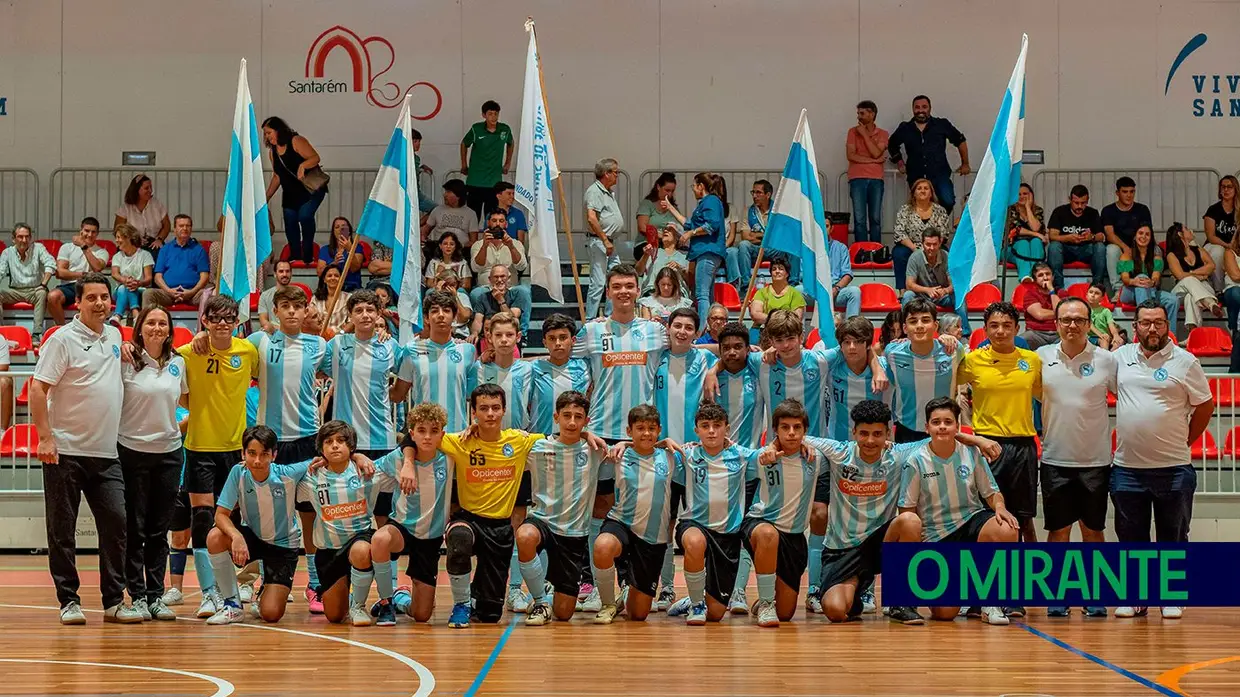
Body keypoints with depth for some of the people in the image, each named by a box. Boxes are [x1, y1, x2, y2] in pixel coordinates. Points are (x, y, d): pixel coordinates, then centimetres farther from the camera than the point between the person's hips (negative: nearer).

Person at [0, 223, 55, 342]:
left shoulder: (38, 248, 1)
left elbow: (50, 265, -12)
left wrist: (43, 284, -27)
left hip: (35, 289, -2)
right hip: (15, 291, 2)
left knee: (42, 293, -36)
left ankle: (37, 334, -41)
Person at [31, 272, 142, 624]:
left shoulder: (114, 336, 12)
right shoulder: (63, 339, -8)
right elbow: (38, 389, -12)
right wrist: (45, 437, -19)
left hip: (106, 453, 6)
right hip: (65, 451, -5)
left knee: (116, 523, -1)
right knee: (62, 530, 1)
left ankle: (114, 601, 6)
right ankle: (69, 601, 9)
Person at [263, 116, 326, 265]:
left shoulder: (296, 141, -13)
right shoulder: (272, 151, 9)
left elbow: (315, 157, -20)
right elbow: (276, 177, 16)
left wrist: (303, 166, -38)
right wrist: (266, 197, 12)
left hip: (311, 188, -7)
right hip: (291, 192, 7)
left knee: (305, 215, -23)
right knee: (290, 221, -1)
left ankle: (308, 256, -14)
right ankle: (295, 257, 10)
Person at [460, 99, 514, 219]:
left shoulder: (505, 130, -2)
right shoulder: (476, 129, -8)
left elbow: (511, 143, 21)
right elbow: (464, 144, 11)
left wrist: (508, 163, 20)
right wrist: (464, 165, 14)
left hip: (494, 183, 2)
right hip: (475, 182, -2)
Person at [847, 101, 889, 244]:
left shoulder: (882, 134, 9)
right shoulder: (853, 131, 8)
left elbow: (876, 153, -8)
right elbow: (851, 155, -3)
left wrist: (865, 134, -6)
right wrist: (874, 161, -5)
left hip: (876, 180, 1)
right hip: (858, 179, -1)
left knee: (875, 219, 0)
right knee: (859, 220, -6)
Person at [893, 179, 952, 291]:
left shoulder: (940, 211, 7)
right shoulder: (905, 210, 5)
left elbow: (943, 234, 0)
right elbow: (900, 233, -5)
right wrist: (915, 249, -19)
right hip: (910, 247, 0)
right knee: (899, 253, -32)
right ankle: (902, 290, -34)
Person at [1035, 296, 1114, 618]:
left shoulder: (1106, 360, -2)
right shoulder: (1042, 357, 1)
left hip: (1095, 460, 0)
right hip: (1055, 459, 1)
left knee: (1093, 530, 6)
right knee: (1058, 531, 3)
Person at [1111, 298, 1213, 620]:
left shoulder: (1185, 361, -2)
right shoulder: (1122, 357, 7)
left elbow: (1205, 406, 4)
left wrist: (1183, 442, 4)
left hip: (1173, 469, -3)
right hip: (1127, 468, 3)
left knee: (1173, 536, 4)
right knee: (1131, 537, 8)